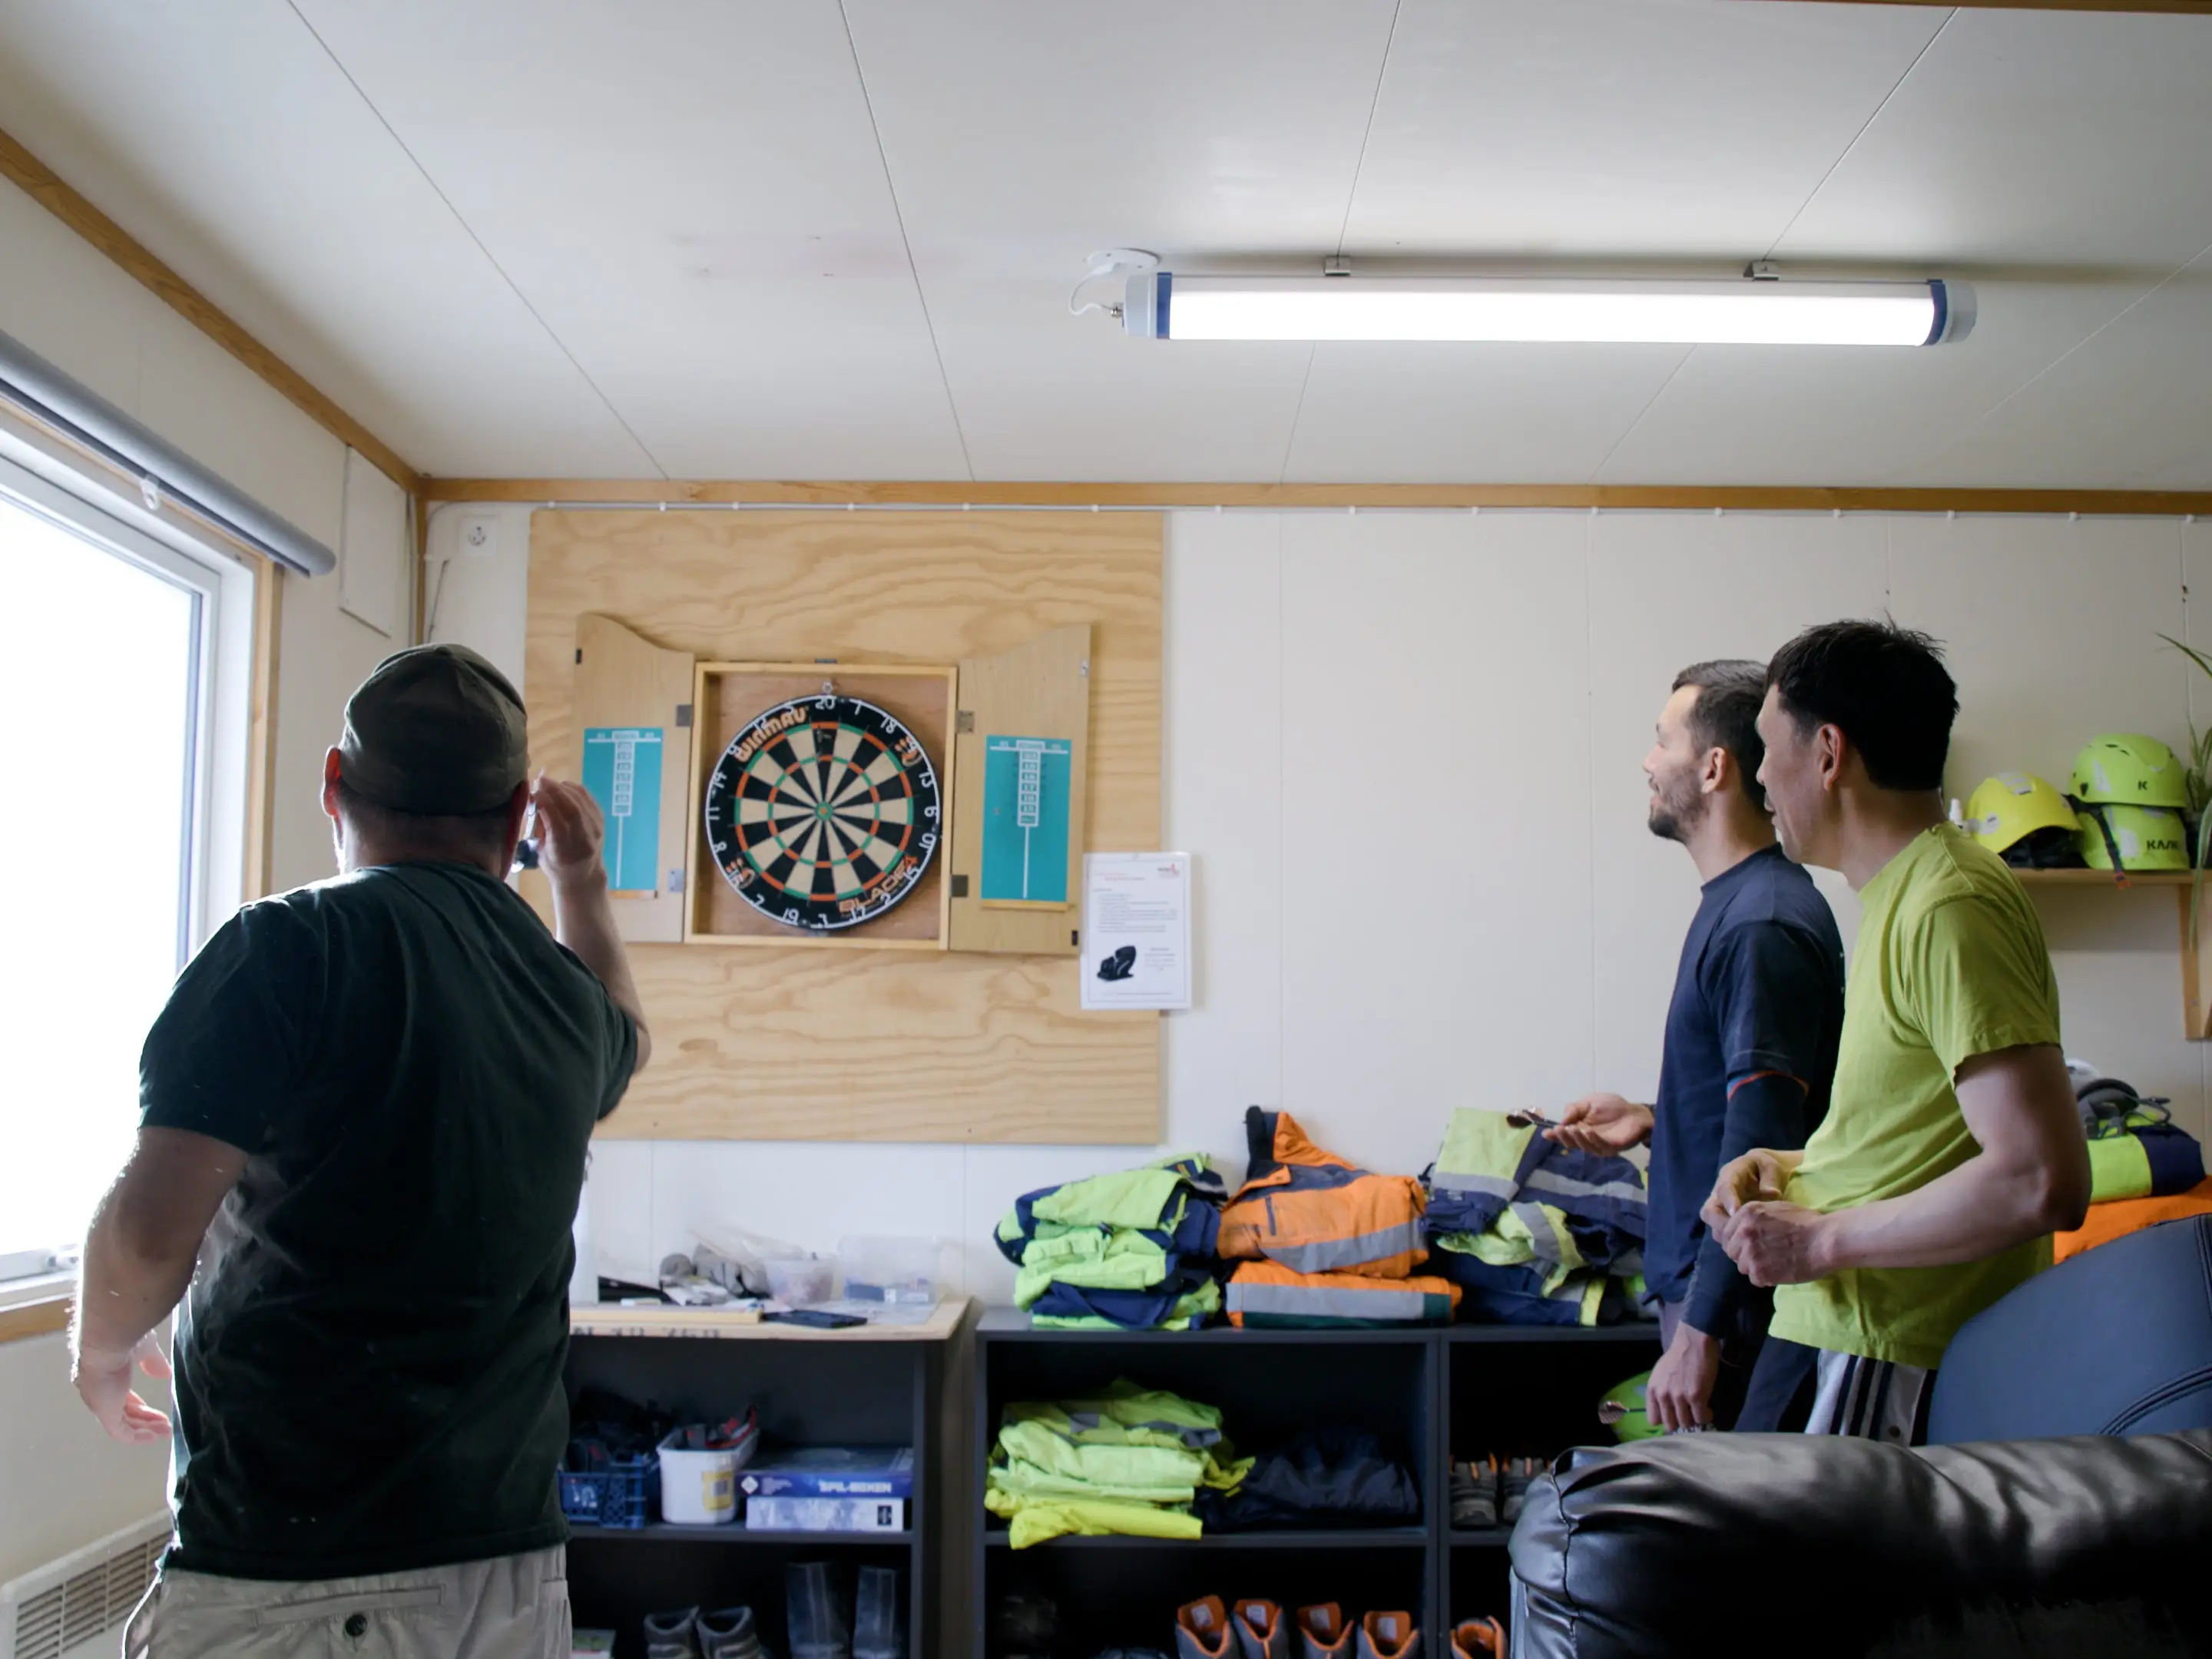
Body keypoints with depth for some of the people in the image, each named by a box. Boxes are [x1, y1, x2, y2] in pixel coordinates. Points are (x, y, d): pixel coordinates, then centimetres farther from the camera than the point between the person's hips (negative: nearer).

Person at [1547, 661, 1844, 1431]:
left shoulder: (1762, 926, -20)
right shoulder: (1736, 903, 12)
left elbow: (1761, 1146, -23)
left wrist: (1699, 1332, -23)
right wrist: (1652, 1120, 9)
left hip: (1734, 1295, -10)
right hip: (1704, 1278, 10)